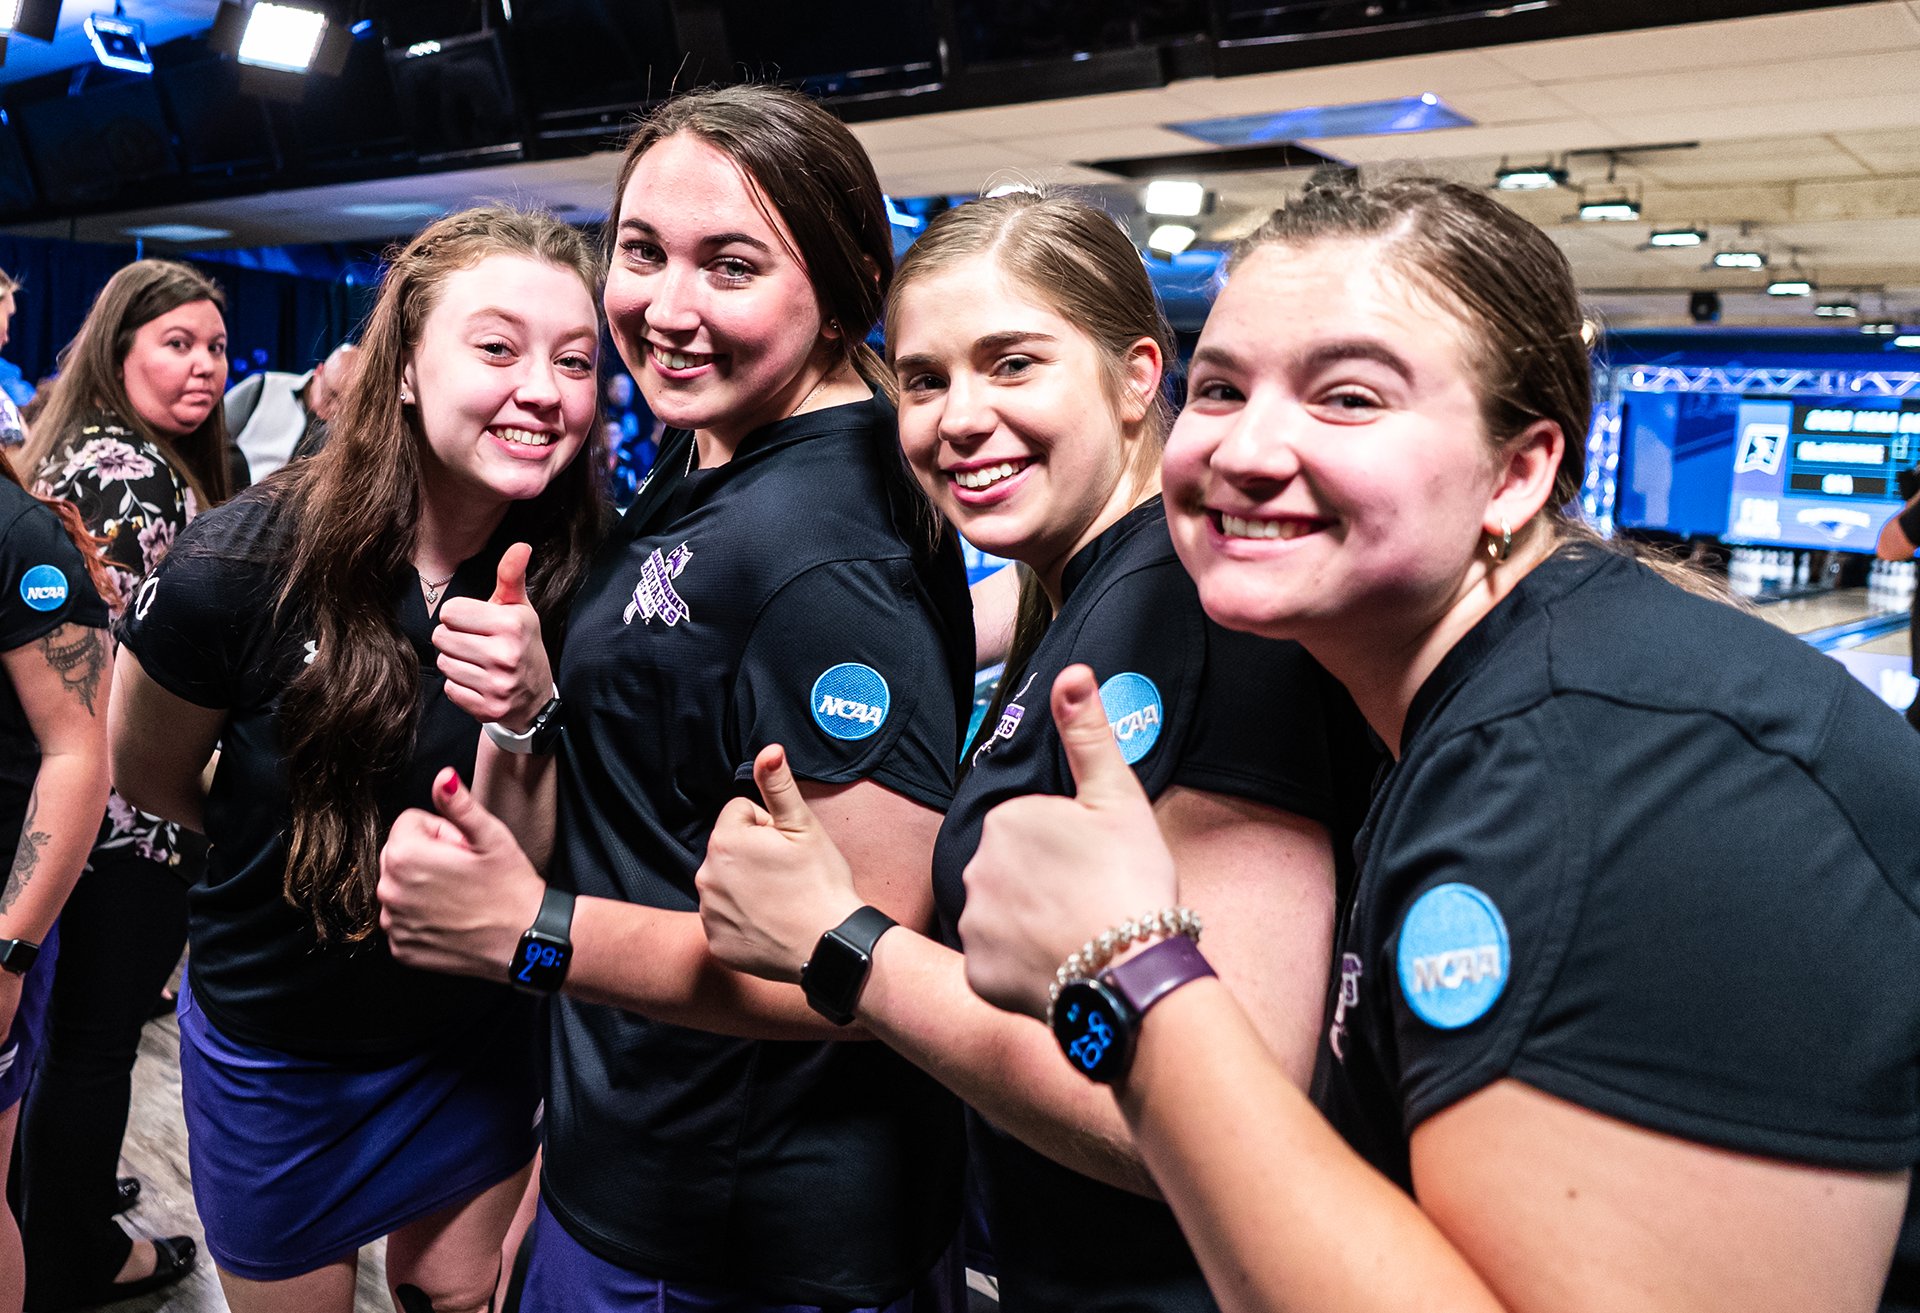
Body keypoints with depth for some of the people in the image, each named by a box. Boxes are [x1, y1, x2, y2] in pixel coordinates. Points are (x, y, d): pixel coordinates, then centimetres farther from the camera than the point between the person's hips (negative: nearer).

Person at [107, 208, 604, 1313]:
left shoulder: (573, 583, -18)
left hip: (476, 1040, 2)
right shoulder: (245, 566, -24)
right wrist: (335, 860, 1)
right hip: (274, 1046, -1)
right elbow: (149, 775, -5)